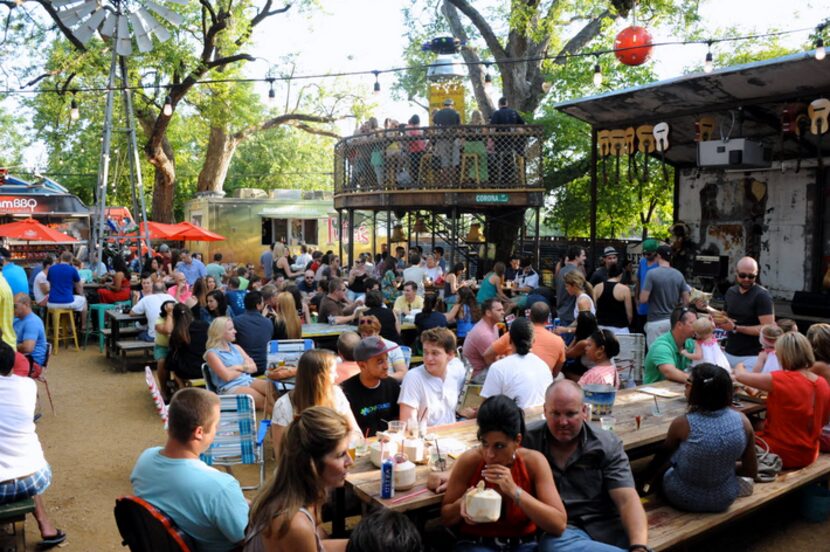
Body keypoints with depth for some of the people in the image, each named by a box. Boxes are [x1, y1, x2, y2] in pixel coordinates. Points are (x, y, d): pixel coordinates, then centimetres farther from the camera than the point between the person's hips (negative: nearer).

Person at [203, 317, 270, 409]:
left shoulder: (236, 347, 18)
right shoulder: (212, 353, -2)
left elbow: (253, 367, 12)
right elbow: (227, 376, -13)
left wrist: (238, 367, -7)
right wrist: (245, 368, 3)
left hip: (248, 381, 6)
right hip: (229, 388, -6)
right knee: (264, 401, -29)